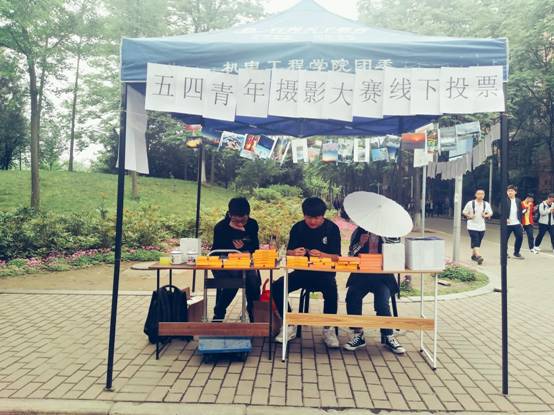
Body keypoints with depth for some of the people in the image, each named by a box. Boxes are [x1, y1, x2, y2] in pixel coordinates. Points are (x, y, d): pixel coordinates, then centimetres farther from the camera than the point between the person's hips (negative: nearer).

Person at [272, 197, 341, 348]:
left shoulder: (332, 228, -3)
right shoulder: (298, 228, 3)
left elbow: (336, 256, -7)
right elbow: (288, 252, 5)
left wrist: (321, 254, -28)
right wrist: (294, 252, -20)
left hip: (324, 273, -3)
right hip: (302, 272, 3)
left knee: (331, 289, -36)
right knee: (276, 287, -21)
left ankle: (328, 329, -11)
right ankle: (290, 326, -3)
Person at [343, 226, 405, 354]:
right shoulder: (358, 232, 10)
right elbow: (351, 255, 8)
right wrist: (360, 244, -10)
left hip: (383, 275, -1)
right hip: (361, 274, 1)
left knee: (382, 302, -26)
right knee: (352, 297, -26)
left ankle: (388, 337, -3)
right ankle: (357, 335, -11)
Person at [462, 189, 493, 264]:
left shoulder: (486, 204, 4)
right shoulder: (470, 203, -5)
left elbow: (490, 213, 13)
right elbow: (464, 212, 3)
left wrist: (486, 215, -8)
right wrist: (469, 216, -16)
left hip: (482, 227, 4)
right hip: (472, 226, -4)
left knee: (478, 243, 12)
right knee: (475, 242, -14)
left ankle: (473, 255, 30)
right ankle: (478, 256, -23)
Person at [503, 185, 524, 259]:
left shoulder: (518, 201, 9)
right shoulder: (504, 200, -6)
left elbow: (520, 212, 13)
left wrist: (521, 222, 8)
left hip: (517, 224, 4)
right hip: (507, 224, -4)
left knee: (520, 237, 2)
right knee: (505, 238, 3)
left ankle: (516, 253, 18)